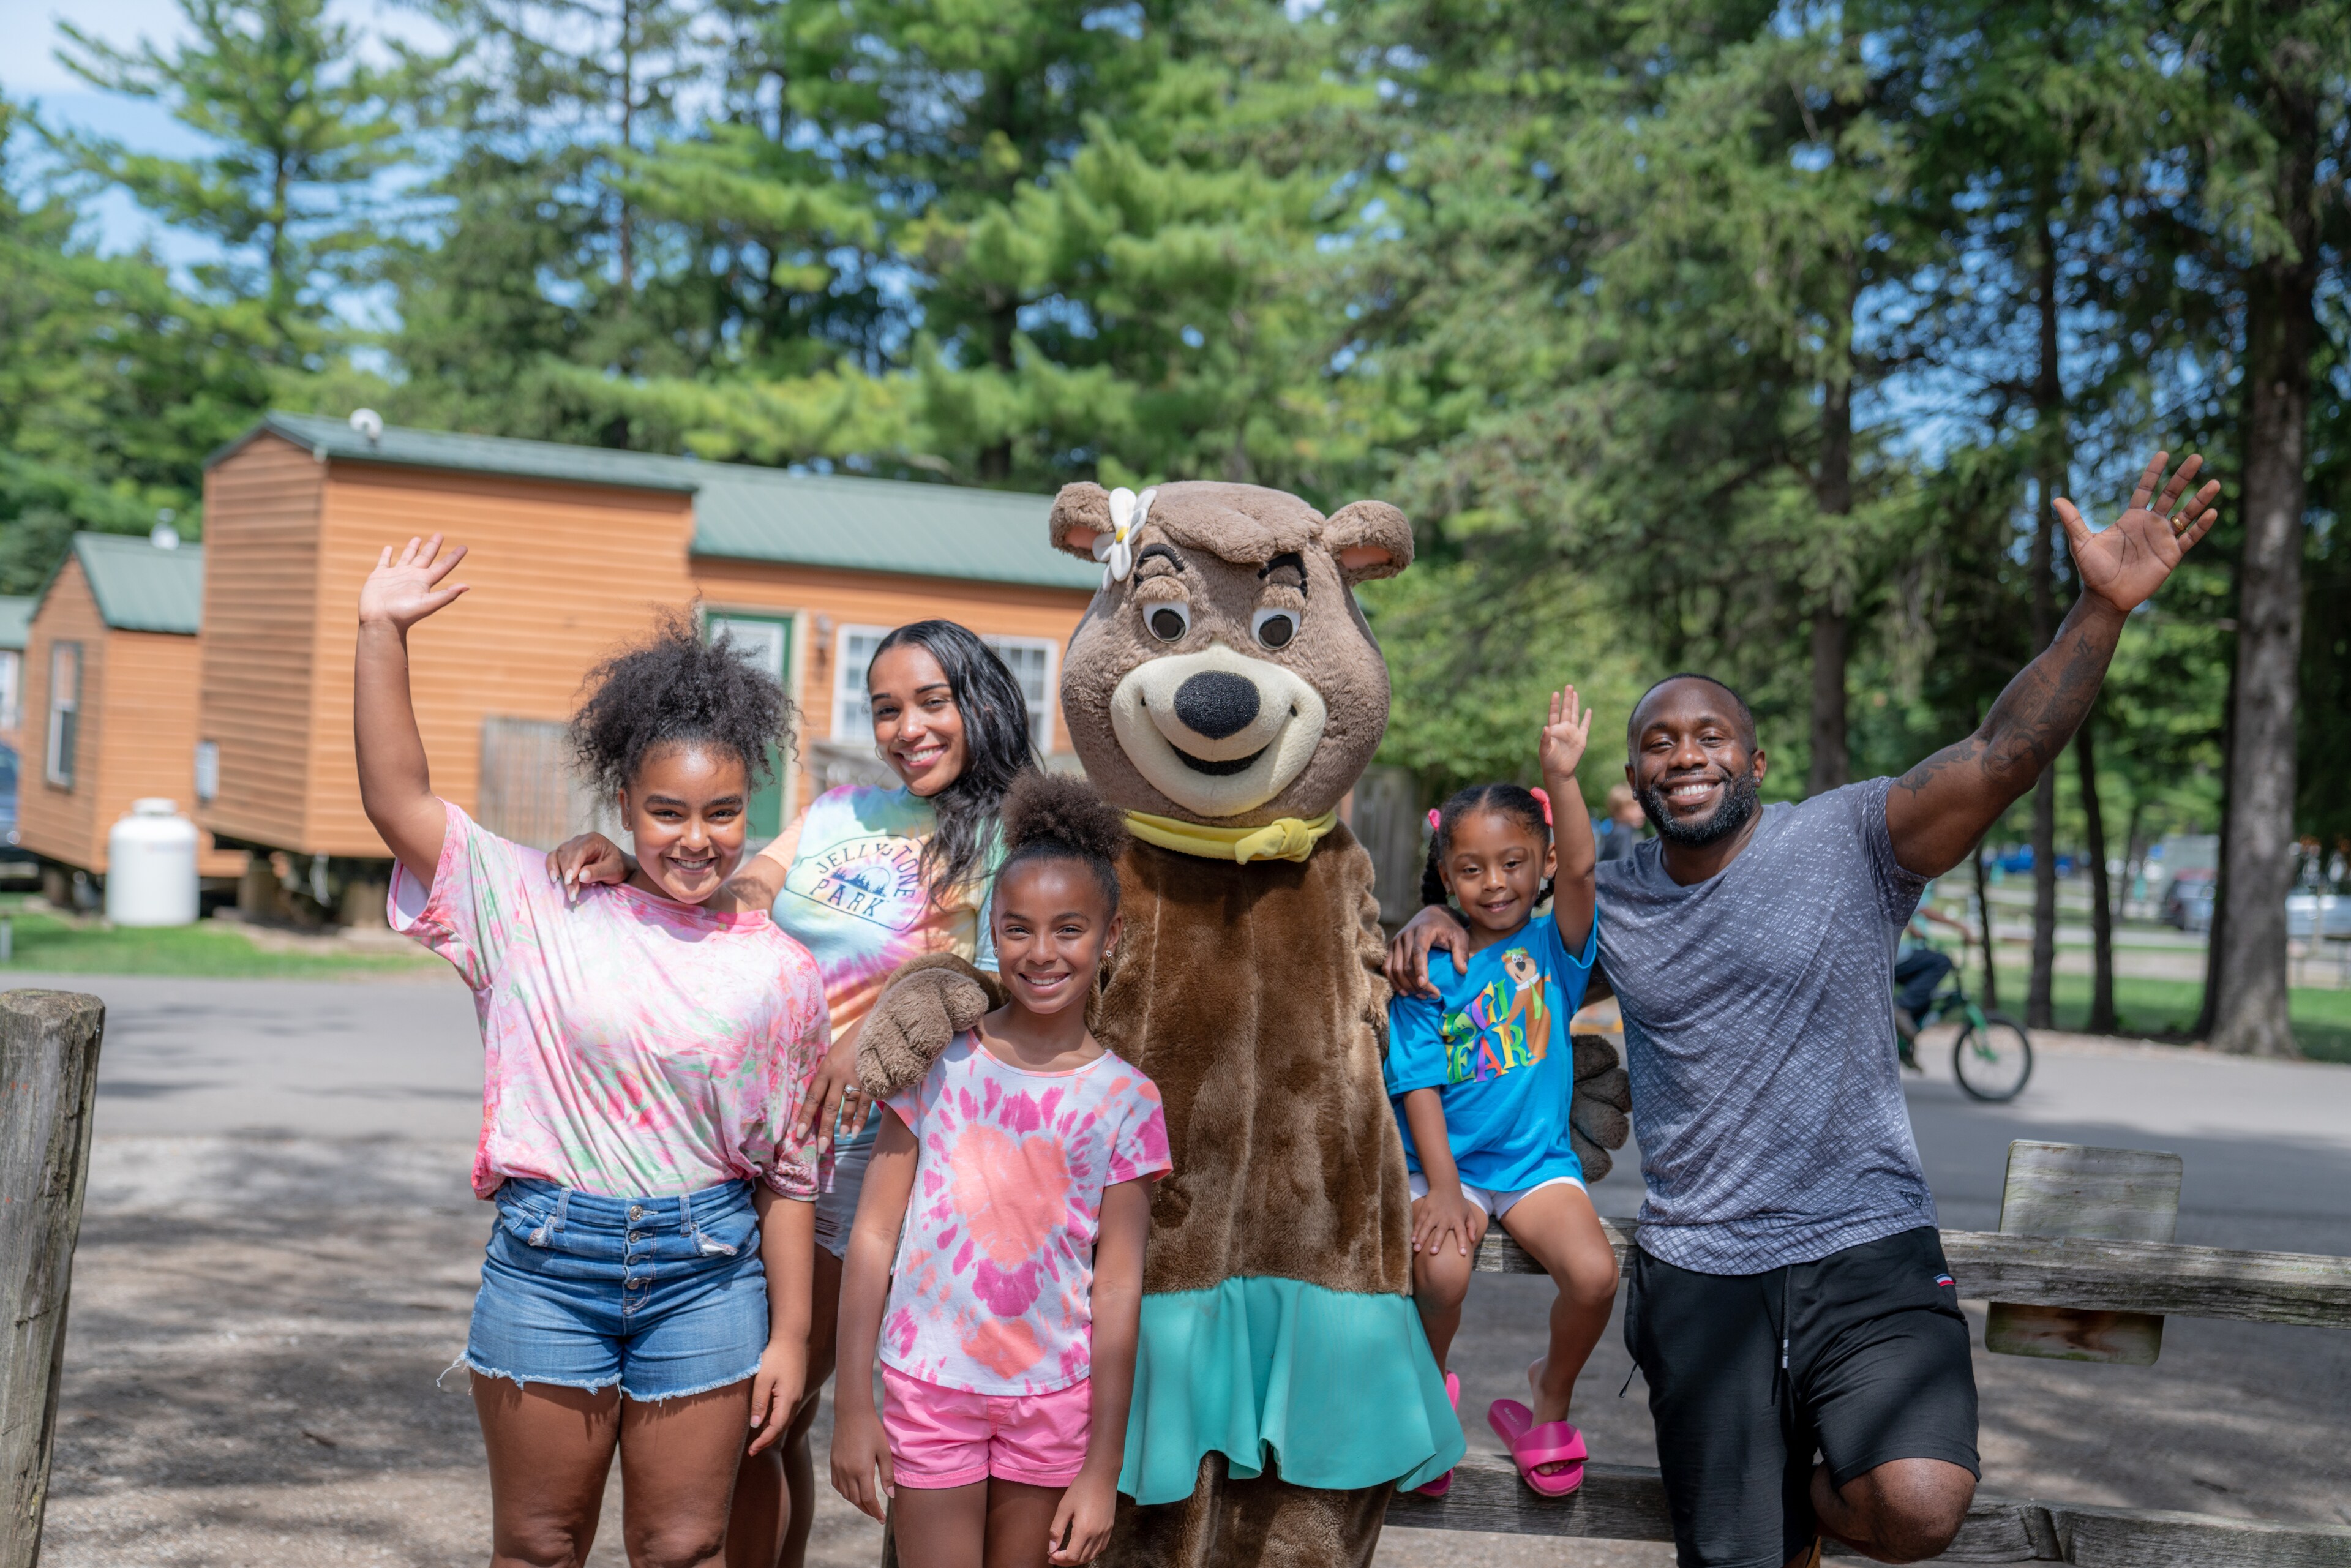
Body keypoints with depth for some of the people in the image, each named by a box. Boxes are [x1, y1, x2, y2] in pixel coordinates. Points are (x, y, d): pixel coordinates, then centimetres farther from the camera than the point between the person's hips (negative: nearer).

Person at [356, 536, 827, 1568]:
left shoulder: (777, 972, 0)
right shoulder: (541, 912, -1)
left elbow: (787, 1171, 4)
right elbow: (397, 799, -7)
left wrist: (790, 1335, 3)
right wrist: (381, 633, -13)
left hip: (706, 1270, 0)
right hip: (548, 1258, 0)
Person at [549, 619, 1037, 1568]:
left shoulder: (1002, 845, -4)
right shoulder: (842, 812, 11)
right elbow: (736, 899, 2)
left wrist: (882, 1028, -26)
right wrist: (625, 864, -16)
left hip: (853, 1145, -5)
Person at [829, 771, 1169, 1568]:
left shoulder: (1124, 1099, -3)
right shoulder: (937, 1060, -4)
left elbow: (1118, 1290, -2)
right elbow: (873, 1235, -1)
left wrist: (1103, 1467, -3)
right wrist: (852, 1403, -4)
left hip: (1054, 1398, 1)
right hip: (929, 1384, -1)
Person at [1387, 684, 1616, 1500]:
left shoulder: (1553, 945, 0)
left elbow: (1579, 869, -18)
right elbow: (1419, 1083, -6)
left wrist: (1562, 779, -32)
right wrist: (1441, 1187, -15)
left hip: (1537, 1158, 1)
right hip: (1447, 1160, -1)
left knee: (1594, 1272, -23)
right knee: (1440, 1270, -29)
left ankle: (1550, 1396, 9)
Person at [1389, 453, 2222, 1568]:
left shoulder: (1847, 841, -5)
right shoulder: (1608, 900, 7)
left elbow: (2000, 759, -18)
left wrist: (2102, 608, -31)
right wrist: (1436, 918, 4)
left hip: (1866, 1243, -3)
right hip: (1697, 1268, 3)